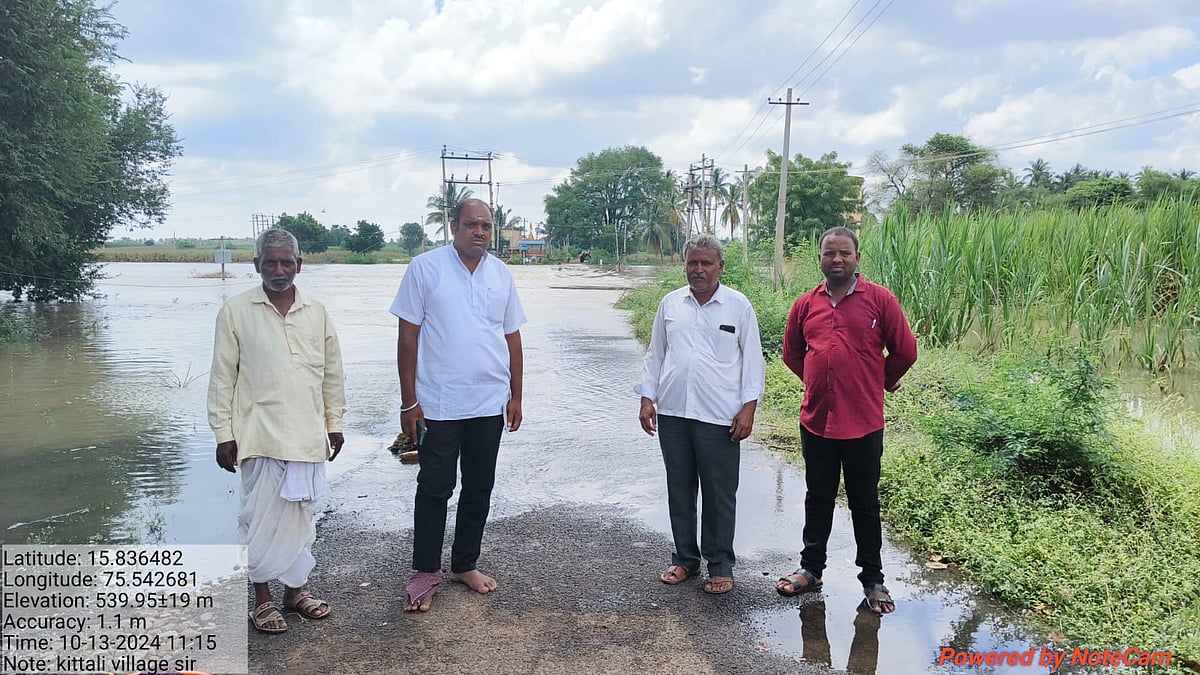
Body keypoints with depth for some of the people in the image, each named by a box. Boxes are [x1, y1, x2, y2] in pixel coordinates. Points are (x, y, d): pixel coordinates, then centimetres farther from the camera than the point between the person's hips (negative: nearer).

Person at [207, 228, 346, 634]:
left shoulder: (317, 312, 6)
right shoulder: (236, 312, -3)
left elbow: (332, 373, 11)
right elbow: (222, 378, -1)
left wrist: (335, 424, 11)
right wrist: (223, 433, -4)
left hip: (308, 436, 3)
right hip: (260, 434, -3)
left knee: (301, 514, 11)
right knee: (261, 515, 3)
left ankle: (295, 588, 26)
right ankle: (262, 597, 19)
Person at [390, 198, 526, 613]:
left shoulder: (501, 274, 7)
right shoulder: (425, 268, -5)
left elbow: (512, 338, 11)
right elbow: (408, 336, -6)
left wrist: (516, 395, 8)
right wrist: (409, 401, -9)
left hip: (490, 403, 4)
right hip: (438, 404, -4)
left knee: (479, 487, 12)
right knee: (434, 489, 3)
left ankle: (465, 565, 27)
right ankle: (425, 573, 17)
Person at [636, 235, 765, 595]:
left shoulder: (738, 305, 0)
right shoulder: (670, 303, 8)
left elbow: (752, 358, 2)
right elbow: (655, 354, 13)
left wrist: (749, 407, -5)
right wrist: (647, 398, 6)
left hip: (719, 417, -3)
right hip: (672, 414, 3)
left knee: (720, 496, 4)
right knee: (680, 491, 12)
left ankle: (720, 566, 18)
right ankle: (685, 559, 26)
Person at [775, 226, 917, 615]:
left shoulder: (879, 300, -6)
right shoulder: (805, 305, 3)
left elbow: (905, 351, 0)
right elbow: (791, 354, 17)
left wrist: (879, 382, 11)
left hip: (863, 423, -3)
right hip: (816, 420, 3)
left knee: (865, 503, 9)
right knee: (818, 499, 15)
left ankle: (873, 579, 23)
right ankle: (811, 568, 29)